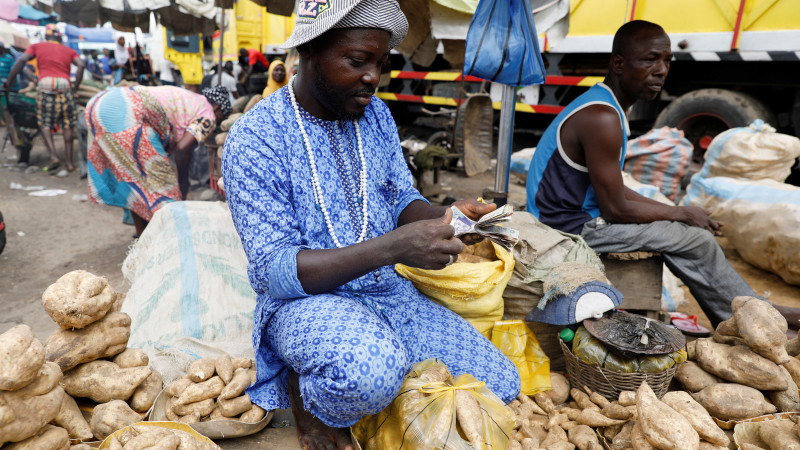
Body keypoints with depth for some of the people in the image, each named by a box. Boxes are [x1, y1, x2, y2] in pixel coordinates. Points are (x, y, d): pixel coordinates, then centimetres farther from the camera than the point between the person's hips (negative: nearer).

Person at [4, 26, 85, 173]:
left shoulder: (37, 46, 19)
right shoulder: (69, 50, 20)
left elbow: (21, 61, 4)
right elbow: (81, 65, 1)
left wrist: (8, 81, 8)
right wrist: (75, 88, 3)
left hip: (46, 87, -1)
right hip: (65, 87, 1)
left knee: (45, 124, 7)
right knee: (67, 125, 6)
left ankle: (54, 157, -11)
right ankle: (68, 162, 4)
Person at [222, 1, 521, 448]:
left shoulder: (376, 114, 5)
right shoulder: (254, 138, -15)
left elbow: (402, 199, 10)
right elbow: (273, 270, -19)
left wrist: (445, 216, -14)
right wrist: (392, 247, -32)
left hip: (389, 291, 6)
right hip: (305, 299, -5)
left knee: (502, 385, -3)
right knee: (372, 373, -38)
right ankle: (305, 391, -3)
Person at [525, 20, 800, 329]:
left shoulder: (608, 105, 10)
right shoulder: (601, 119, -23)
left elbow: (614, 190, 15)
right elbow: (615, 209, -20)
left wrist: (675, 211, 8)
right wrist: (681, 214, -5)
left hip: (573, 213, 10)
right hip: (571, 227, -10)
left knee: (691, 233, 13)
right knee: (696, 240, -8)